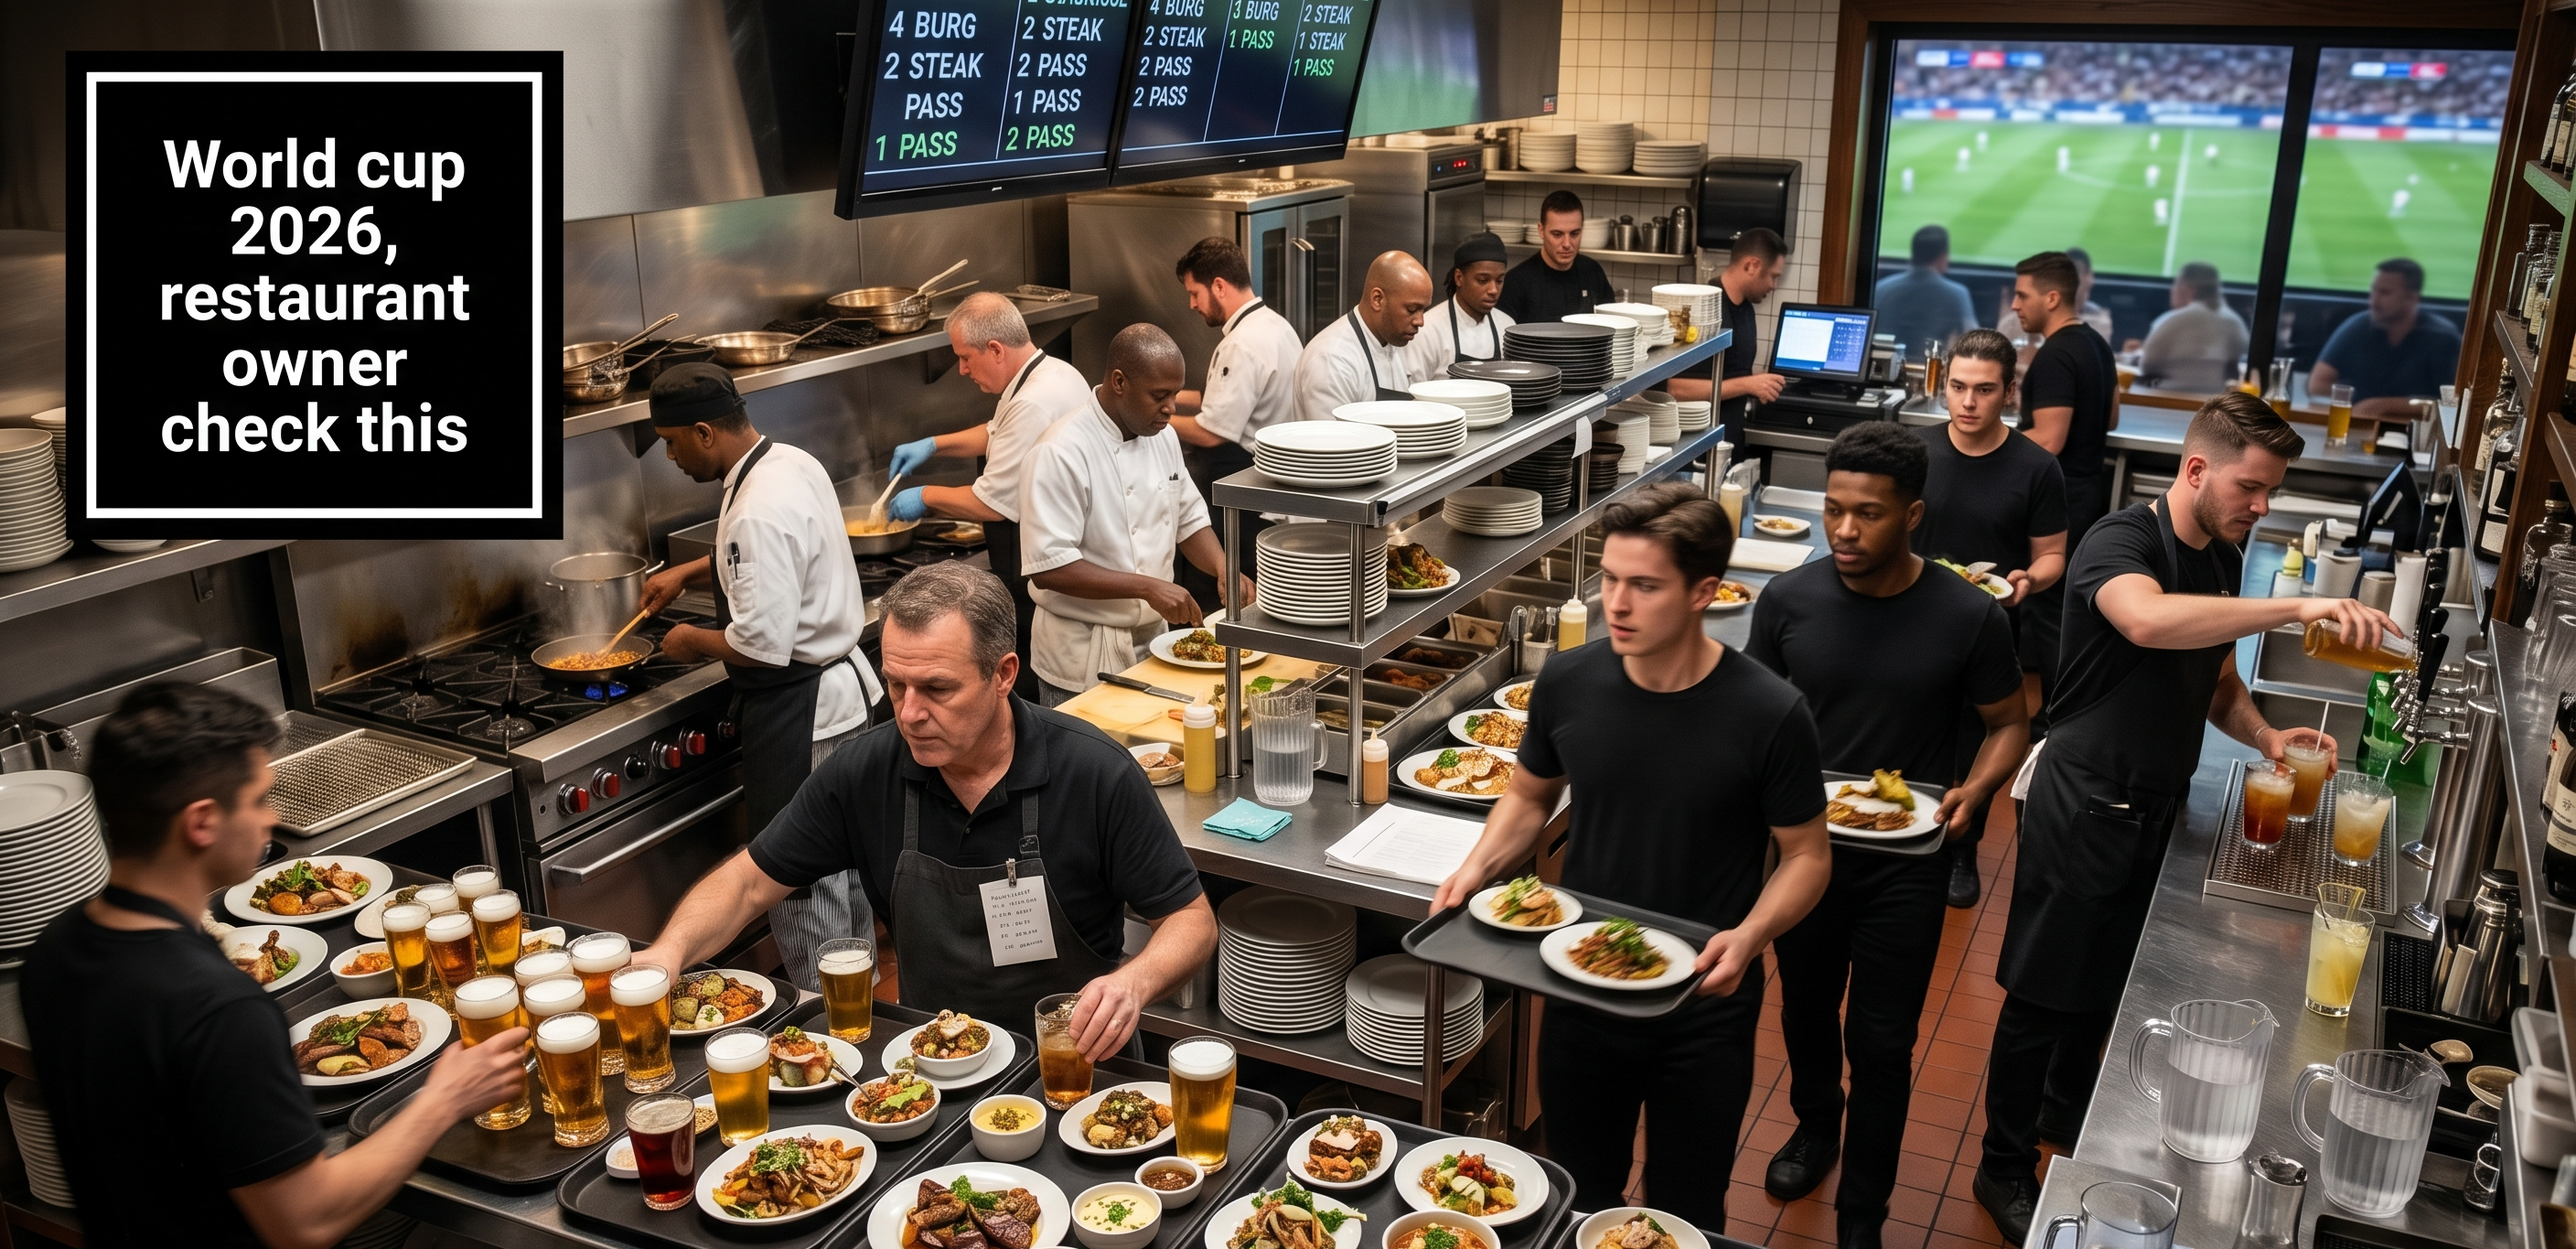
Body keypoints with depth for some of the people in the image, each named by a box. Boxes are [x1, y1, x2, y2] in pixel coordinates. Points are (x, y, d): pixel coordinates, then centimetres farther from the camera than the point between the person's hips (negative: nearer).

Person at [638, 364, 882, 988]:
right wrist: (688, 572, 16)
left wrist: (694, 642, -10)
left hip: (798, 712, -10)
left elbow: (762, 644, -28)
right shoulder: (791, 462, 4)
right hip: (840, 685, 10)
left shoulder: (759, 511, -27)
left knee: (799, 874, 4)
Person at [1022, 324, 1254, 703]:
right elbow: (1048, 568, -25)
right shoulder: (1064, 452, -20)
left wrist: (1223, 569, -4)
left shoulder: (1161, 435, 5)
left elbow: (1188, 520, 15)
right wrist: (1147, 587, -27)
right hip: (1086, 655, -7)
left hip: (1152, 639, 7)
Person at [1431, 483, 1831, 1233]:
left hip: (1703, 1009, -3)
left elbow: (1806, 855, -9)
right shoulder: (1567, 683, -11)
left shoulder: (1767, 715, -20)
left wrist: (1749, 936, -26)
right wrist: (1479, 867, -11)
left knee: (1684, 1214, 17)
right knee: (1576, 1199, 22)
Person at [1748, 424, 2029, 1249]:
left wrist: (1975, 790, -20)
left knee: (1880, 1041, 6)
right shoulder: (1788, 599, -11)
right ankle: (1816, 1125, 52)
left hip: (1906, 863, -2)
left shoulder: (1969, 617, -15)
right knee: (1806, 1006, 23)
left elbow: (2009, 724, -1)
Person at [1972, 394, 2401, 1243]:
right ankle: (2005, 1167, 20)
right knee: (2044, 997, 4)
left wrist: (2265, 736, -4)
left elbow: (2214, 677, 16)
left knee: (2108, 983, 23)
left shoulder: (2223, 562, 5)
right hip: (2085, 807, -8)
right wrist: (2296, 609, -47)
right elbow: (2148, 619, -44)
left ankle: (2067, 1115, 45)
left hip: (2155, 808, 8)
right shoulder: (2120, 542, -21)